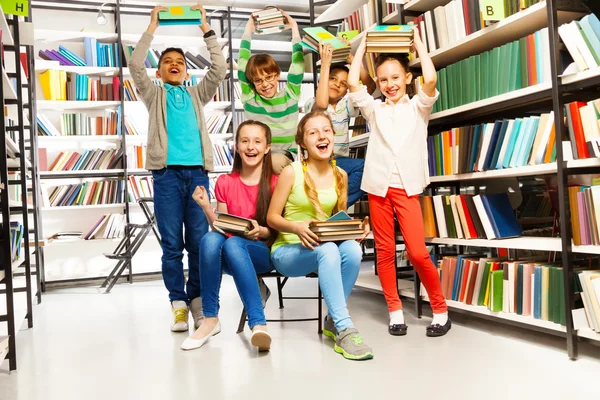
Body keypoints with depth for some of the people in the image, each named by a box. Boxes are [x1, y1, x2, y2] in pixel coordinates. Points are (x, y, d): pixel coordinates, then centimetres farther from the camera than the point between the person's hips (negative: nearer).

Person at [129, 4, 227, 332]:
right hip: (167, 174, -1)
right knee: (172, 244, 0)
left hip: (197, 173, 1)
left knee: (199, 241, 0)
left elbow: (219, 69, 9)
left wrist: (206, 29, 8)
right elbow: (135, 65, 1)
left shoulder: (196, 95, 20)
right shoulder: (154, 95, 16)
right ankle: (178, 303, 7)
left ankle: (197, 300, 9)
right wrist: (152, 27, 5)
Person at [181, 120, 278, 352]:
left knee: (233, 244, -36)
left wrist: (261, 231, -21)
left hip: (263, 253, -2)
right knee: (210, 238, -33)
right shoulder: (225, 183, 6)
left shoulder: (275, 182, -1)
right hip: (228, 256, 3)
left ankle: (258, 325, -41)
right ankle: (210, 319, -23)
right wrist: (206, 207, -11)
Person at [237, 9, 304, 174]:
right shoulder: (249, 96, 6)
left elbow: (298, 61, 6)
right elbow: (243, 60, 5)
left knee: (277, 162, -34)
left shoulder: (290, 95, 7)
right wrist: (249, 28, 12)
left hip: (285, 158, 0)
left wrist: (294, 27, 12)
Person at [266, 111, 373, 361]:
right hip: (287, 251, -4)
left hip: (325, 249, 4)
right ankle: (344, 330, -32)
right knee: (328, 250, -36)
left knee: (352, 249, -30)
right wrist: (296, 227, -26)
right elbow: (272, 217, -7)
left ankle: (333, 320, -11)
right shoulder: (291, 172, -10)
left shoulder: (340, 176, 4)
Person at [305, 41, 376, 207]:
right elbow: (322, 104, -29)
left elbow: (371, 86, -1)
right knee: (362, 166, -29)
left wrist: (353, 60, -9)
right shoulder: (312, 104, -3)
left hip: (340, 162, 6)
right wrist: (325, 63, -24)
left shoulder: (346, 105, 12)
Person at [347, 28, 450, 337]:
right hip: (378, 186, 2)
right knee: (384, 251, 4)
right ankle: (395, 311, 15)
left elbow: (430, 79, -7)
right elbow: (352, 82, 4)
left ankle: (440, 310, 8)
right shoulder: (374, 109, 15)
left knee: (417, 252, -9)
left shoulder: (418, 106, 11)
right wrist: (363, 45, 14)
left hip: (407, 186, -2)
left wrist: (417, 42, 6)